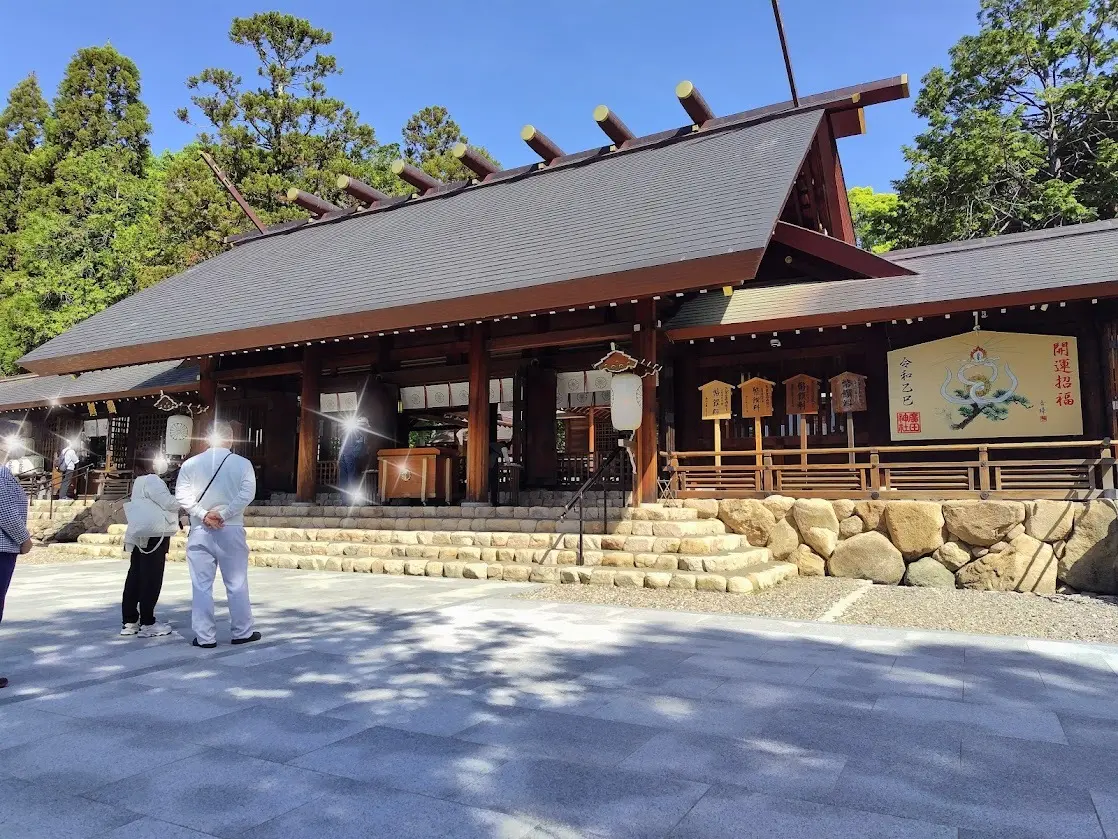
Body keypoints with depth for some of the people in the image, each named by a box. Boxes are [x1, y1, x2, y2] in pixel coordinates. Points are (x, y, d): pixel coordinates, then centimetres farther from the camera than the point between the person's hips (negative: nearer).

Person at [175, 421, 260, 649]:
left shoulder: (191, 463, 3)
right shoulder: (242, 463, -2)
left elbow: (182, 495, -6)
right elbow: (247, 494, -12)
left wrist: (203, 515, -8)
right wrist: (222, 514, -10)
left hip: (200, 530, 1)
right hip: (231, 529, -1)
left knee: (202, 585, 6)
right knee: (236, 584, 8)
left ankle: (205, 636, 9)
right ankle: (242, 632, 16)